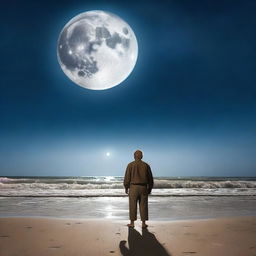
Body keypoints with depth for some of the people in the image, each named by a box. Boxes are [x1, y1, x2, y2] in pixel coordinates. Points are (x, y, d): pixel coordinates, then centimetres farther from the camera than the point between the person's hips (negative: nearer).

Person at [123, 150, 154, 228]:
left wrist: (126, 188, 6)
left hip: (133, 187, -2)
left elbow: (127, 177, -4)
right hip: (143, 187, 2)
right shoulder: (146, 165, 4)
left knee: (133, 205, 7)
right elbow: (150, 178, 6)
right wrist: (150, 188, 16)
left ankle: (132, 223, 14)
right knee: (143, 205, 8)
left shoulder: (130, 165, -3)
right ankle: (143, 223, 13)